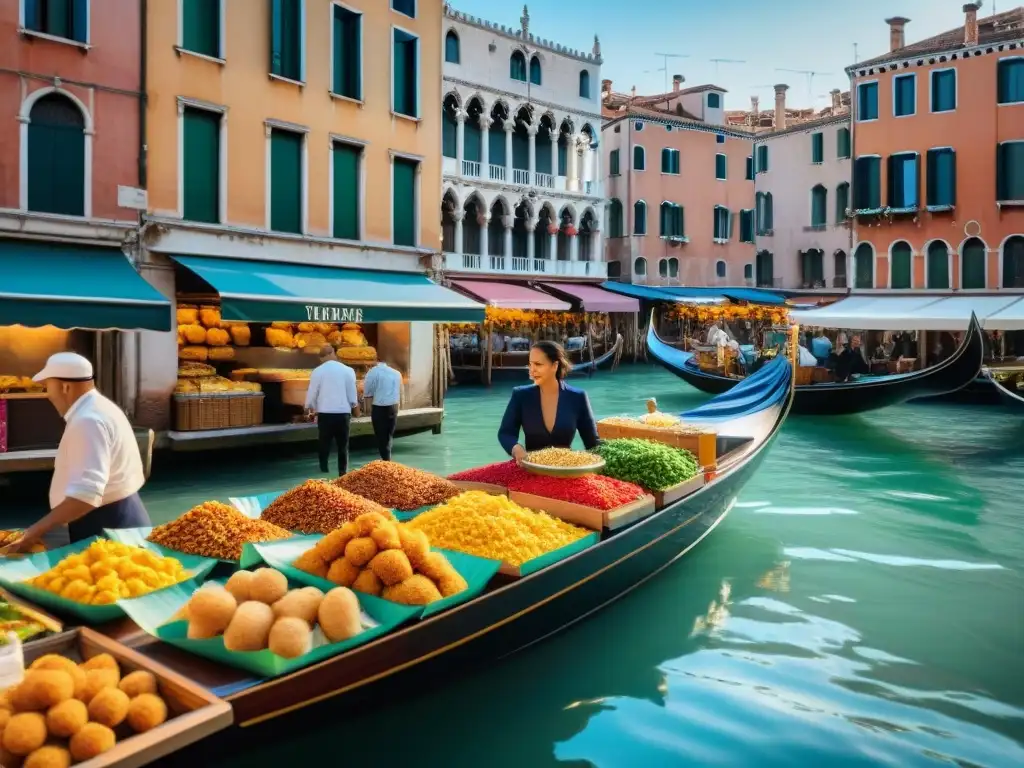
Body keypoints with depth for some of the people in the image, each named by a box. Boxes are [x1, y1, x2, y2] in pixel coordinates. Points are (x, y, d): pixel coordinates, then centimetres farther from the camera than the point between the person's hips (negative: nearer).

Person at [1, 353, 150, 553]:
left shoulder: (88, 421, -21)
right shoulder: (95, 410, 14)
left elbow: (85, 496, -30)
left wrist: (37, 530, -24)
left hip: (106, 525, -10)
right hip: (113, 519, 10)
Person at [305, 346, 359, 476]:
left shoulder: (318, 371, -2)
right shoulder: (347, 370, 0)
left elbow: (312, 393, 3)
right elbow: (352, 394, 3)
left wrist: (308, 408, 21)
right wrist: (355, 407, 24)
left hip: (324, 413, 0)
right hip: (343, 412, 1)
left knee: (324, 444, 7)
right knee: (343, 445, 9)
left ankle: (324, 472, 4)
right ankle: (342, 473, 8)